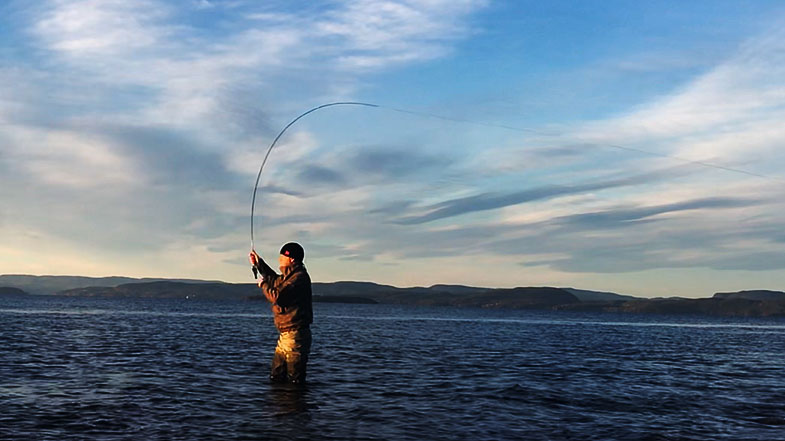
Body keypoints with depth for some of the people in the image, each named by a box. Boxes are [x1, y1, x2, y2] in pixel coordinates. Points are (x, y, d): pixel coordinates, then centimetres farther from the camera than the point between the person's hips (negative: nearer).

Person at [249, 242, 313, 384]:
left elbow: (277, 296, -25)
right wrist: (259, 263, 33)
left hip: (295, 335, -11)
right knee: (276, 377, 17)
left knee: (295, 380, -6)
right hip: (286, 334, 11)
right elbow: (275, 280, 37)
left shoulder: (299, 277, -17)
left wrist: (263, 285, -7)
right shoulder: (289, 276, 16)